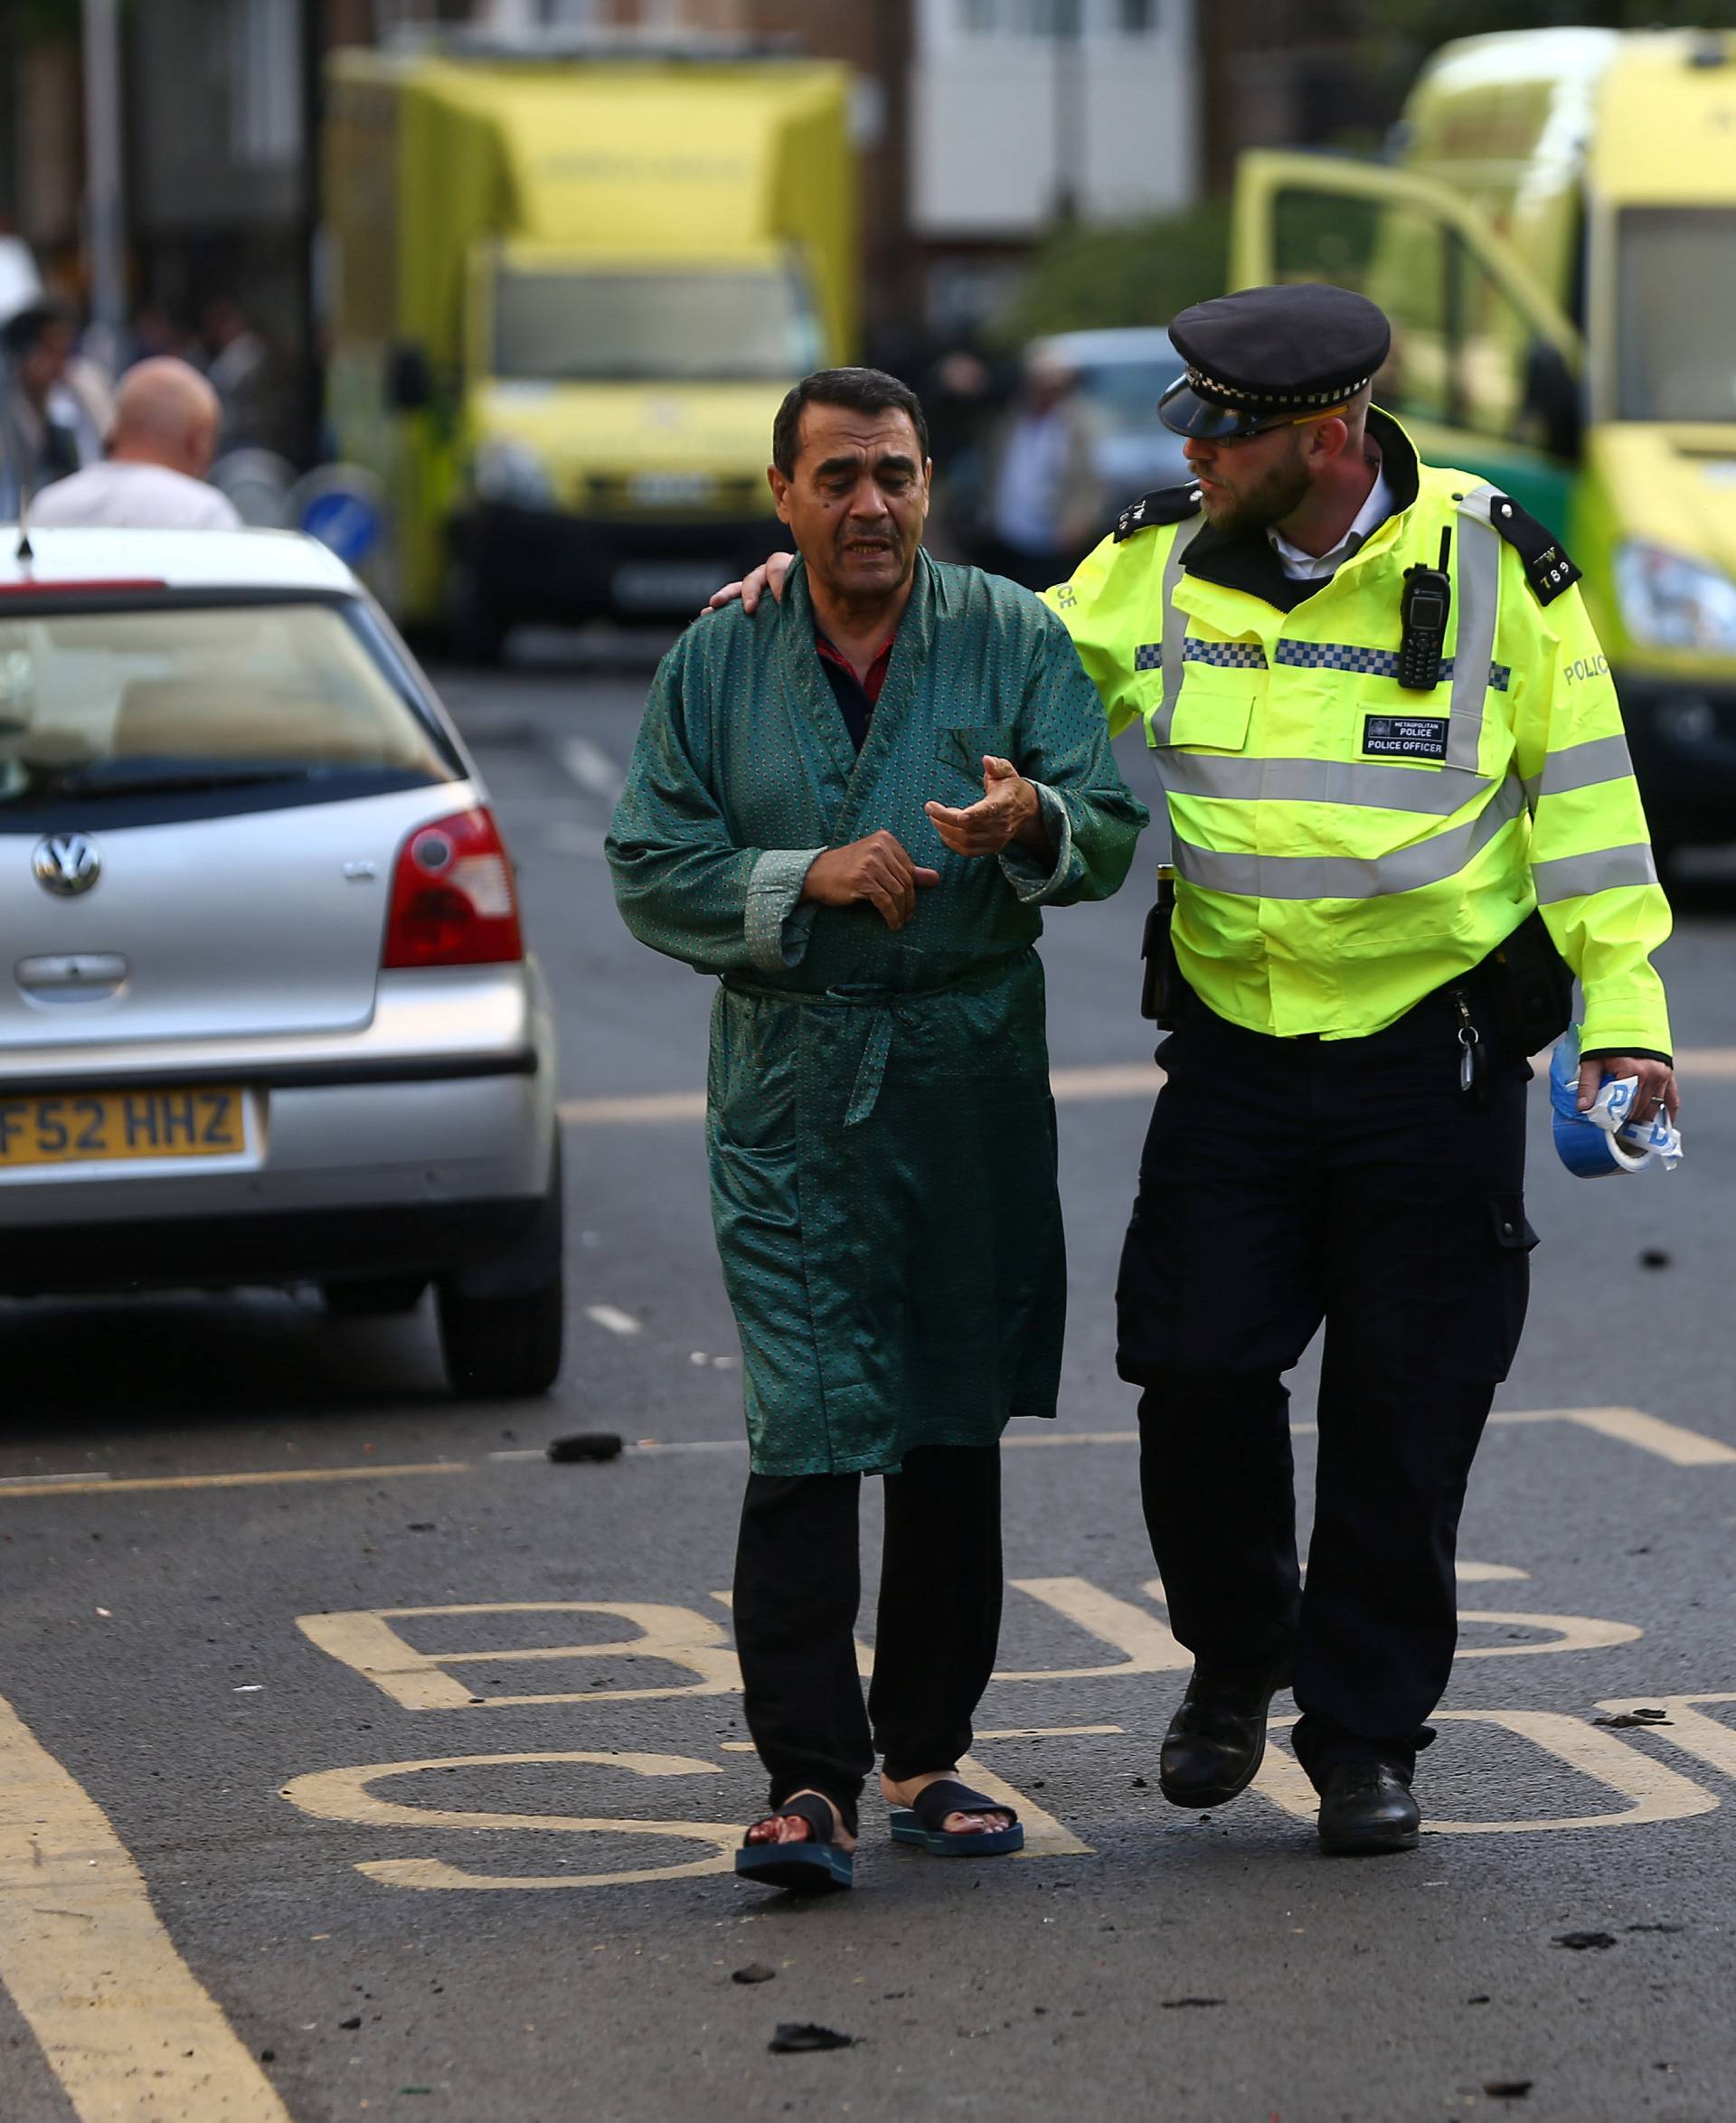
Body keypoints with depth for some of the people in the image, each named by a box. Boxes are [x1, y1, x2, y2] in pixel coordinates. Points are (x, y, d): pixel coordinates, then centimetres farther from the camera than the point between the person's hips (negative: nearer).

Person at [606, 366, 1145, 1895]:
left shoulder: (1014, 640, 4)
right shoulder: (717, 665, 5)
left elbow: (1109, 836, -4)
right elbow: (653, 875, 2)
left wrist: (1032, 823, -26)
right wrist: (810, 879, -13)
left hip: (974, 1071, 2)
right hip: (792, 1085, -1)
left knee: (955, 1428, 9)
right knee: (807, 1427, -11)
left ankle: (928, 1754, 20)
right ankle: (809, 1777, -11)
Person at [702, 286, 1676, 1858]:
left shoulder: (1491, 569, -6)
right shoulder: (1160, 566, 1)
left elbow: (1581, 788, -1)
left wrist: (1622, 1004, -5)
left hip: (1435, 1060, -2)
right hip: (1235, 1057, 2)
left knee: (1404, 1409, 3)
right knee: (1198, 1370, -4)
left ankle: (1367, 1736, 17)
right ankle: (1236, 1661, 23)